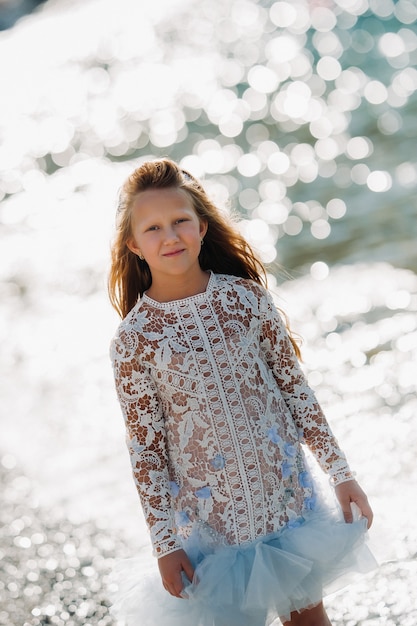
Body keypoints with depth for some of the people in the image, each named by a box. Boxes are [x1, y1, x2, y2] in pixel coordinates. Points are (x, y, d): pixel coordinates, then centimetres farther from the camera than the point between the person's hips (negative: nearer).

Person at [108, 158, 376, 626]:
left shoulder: (247, 297, -7)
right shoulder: (133, 339, -11)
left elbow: (295, 388, 0)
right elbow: (146, 448, -6)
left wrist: (340, 472, 2)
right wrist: (164, 544, -5)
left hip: (287, 491, 2)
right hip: (209, 513, -2)